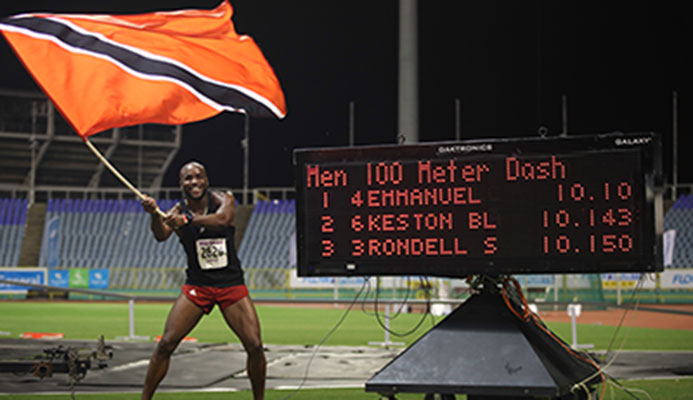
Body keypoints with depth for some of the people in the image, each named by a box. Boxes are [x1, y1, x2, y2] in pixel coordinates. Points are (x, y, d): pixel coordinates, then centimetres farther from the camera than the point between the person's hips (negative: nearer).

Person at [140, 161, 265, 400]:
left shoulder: (222, 200, -6)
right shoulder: (178, 211, -5)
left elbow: (223, 219, -30)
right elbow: (161, 235, -25)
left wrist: (187, 220, -45)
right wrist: (154, 215, -46)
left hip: (232, 286, 0)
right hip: (197, 286, 0)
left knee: (255, 346, -8)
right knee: (166, 344, -10)